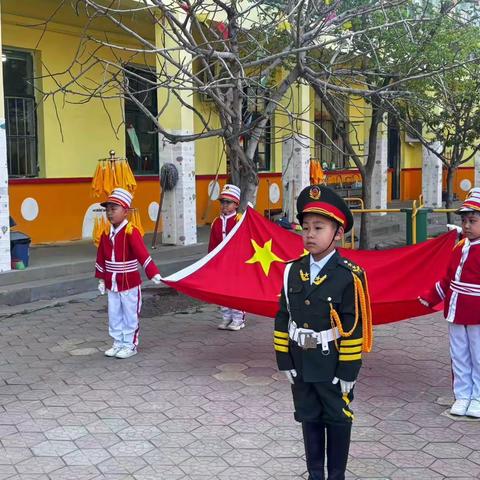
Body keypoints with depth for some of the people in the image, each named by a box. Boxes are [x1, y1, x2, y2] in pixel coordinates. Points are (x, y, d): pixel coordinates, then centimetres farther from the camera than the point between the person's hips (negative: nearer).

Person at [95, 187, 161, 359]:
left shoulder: (131, 232, -16)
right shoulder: (106, 233, 4)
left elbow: (143, 254, -25)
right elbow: (101, 257, 11)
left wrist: (153, 273, -32)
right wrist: (101, 279, 13)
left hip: (129, 283, -6)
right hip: (112, 284, 6)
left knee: (130, 316, 6)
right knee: (114, 316, 13)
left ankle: (130, 345, 17)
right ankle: (118, 343, 26)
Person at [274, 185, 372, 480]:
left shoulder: (349, 276, -15)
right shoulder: (292, 271, -1)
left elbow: (353, 329, -14)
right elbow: (283, 319, 4)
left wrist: (347, 372, -14)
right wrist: (285, 361, 2)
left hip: (333, 367, -4)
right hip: (301, 366, 5)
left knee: (337, 421, 11)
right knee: (309, 420, 16)